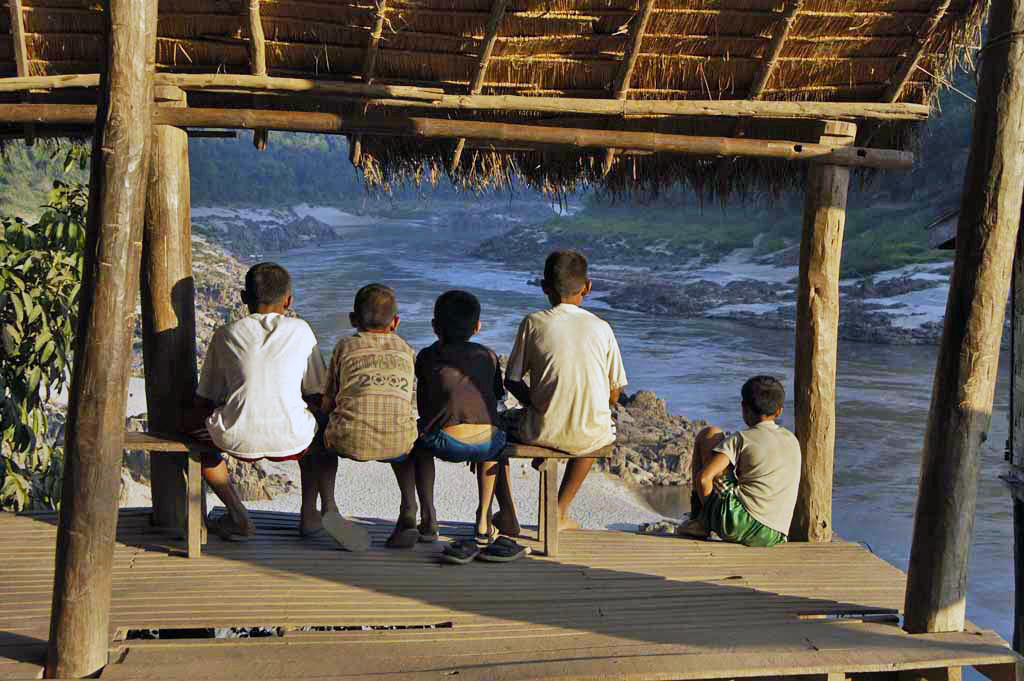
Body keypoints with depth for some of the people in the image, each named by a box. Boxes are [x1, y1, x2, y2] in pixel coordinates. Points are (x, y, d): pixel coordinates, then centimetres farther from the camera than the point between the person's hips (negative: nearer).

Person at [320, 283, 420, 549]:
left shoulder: (345, 347, 15)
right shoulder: (406, 350, 20)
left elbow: (327, 404, 15)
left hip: (350, 440, -1)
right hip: (396, 443, 1)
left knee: (323, 437, 33)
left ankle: (329, 506, 17)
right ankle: (408, 511, 19)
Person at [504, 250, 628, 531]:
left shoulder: (533, 323, -4)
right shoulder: (601, 328, 1)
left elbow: (511, 381, 1)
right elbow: (614, 394, 4)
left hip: (543, 431, -2)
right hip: (591, 438, 2)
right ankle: (560, 512, 38)